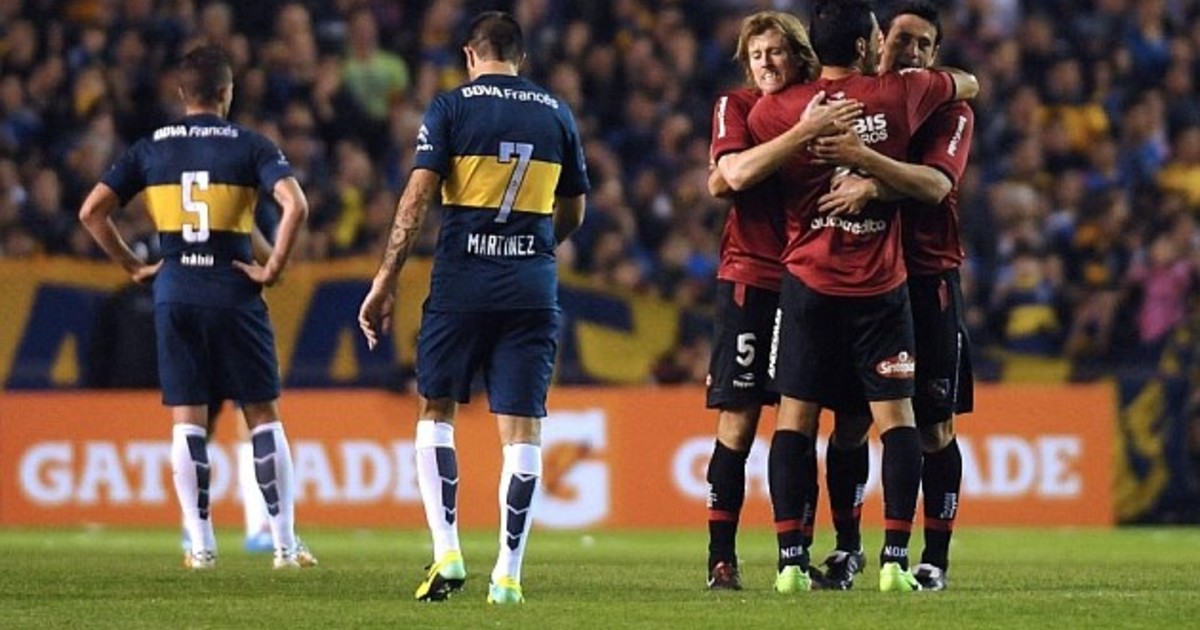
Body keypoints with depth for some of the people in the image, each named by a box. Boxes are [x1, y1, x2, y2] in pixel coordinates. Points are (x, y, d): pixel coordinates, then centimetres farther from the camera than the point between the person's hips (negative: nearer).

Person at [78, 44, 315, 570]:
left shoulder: (151, 148, 6)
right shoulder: (250, 146, -2)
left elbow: (92, 211, 2)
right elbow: (295, 205, -17)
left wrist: (133, 266, 9)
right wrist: (273, 268, -7)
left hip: (174, 291, 2)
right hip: (234, 291, -2)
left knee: (187, 419, 6)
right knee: (263, 415, 5)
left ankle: (200, 544, 4)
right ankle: (285, 542, 4)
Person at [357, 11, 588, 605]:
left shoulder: (452, 106, -1)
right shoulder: (555, 112, 9)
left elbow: (417, 198, -8)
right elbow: (572, 214, 16)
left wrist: (384, 282, -6)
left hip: (462, 280, -2)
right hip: (532, 284, 2)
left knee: (435, 412, 12)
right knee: (522, 429, 2)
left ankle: (446, 550, 0)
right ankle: (508, 573, 0)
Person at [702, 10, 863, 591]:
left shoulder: (828, 107, 7)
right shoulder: (737, 107, -2)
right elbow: (735, 174, -19)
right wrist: (805, 133, -27)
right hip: (750, 277, -3)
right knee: (739, 419, -5)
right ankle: (722, 558, -1)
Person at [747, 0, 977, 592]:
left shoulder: (776, 110, -3)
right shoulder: (897, 95, -2)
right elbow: (969, 83, 17)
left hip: (808, 282, 1)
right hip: (881, 287, -1)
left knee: (794, 417, 4)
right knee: (895, 416, 3)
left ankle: (791, 559, -2)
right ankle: (895, 558, -6)